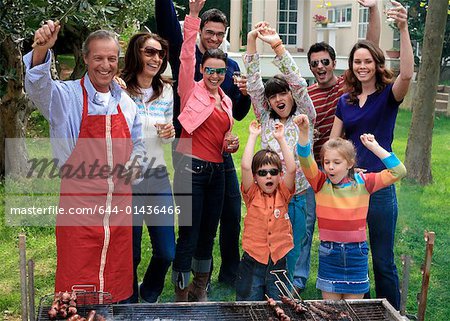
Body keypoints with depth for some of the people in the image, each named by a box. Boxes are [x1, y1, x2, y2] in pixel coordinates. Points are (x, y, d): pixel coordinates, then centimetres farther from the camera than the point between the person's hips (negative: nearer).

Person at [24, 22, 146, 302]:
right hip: (79, 203, -4)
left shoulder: (126, 102, 9)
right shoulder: (67, 96, -6)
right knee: (77, 286, 2)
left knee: (117, 282, 15)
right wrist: (42, 49, -44)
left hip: (119, 203, 5)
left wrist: (135, 166, 1)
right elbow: (39, 87, -27)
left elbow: (138, 144, 21)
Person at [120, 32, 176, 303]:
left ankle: (149, 296, 36)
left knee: (167, 252, 7)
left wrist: (170, 134, -4)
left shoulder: (166, 91, 6)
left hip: (158, 177, 4)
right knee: (130, 254, 6)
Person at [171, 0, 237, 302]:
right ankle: (181, 295, 10)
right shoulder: (192, 90, -2)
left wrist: (231, 144, 1)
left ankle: (200, 290, 31)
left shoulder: (226, 100, 15)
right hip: (192, 169, -6)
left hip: (217, 171, 7)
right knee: (189, 236, -4)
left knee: (208, 235, 15)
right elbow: (187, 55, -15)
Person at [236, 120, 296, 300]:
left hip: (278, 261, 1)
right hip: (253, 260, -1)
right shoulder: (252, 194, -3)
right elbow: (245, 167, -18)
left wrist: (281, 138, -14)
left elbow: (291, 169, -15)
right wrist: (253, 136, -14)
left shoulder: (283, 194, 1)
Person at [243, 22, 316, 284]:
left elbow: (298, 83, -12)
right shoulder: (265, 119, 7)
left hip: (297, 197, -1)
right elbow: (254, 83, -1)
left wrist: (277, 45, -20)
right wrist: (251, 41, -10)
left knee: (291, 253, 10)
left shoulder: (304, 117, 1)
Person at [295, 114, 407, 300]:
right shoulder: (321, 183, -3)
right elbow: (306, 161, -20)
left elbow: (398, 172, -6)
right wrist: (304, 131, -34)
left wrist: (374, 147, -8)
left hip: (356, 252, 0)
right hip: (329, 253, 0)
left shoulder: (362, 183, -2)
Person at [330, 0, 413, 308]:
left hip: (379, 186, -4)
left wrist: (403, 29, -34)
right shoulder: (345, 102, 9)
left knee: (383, 260, 4)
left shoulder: (388, 96, -4)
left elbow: (407, 74, -26)